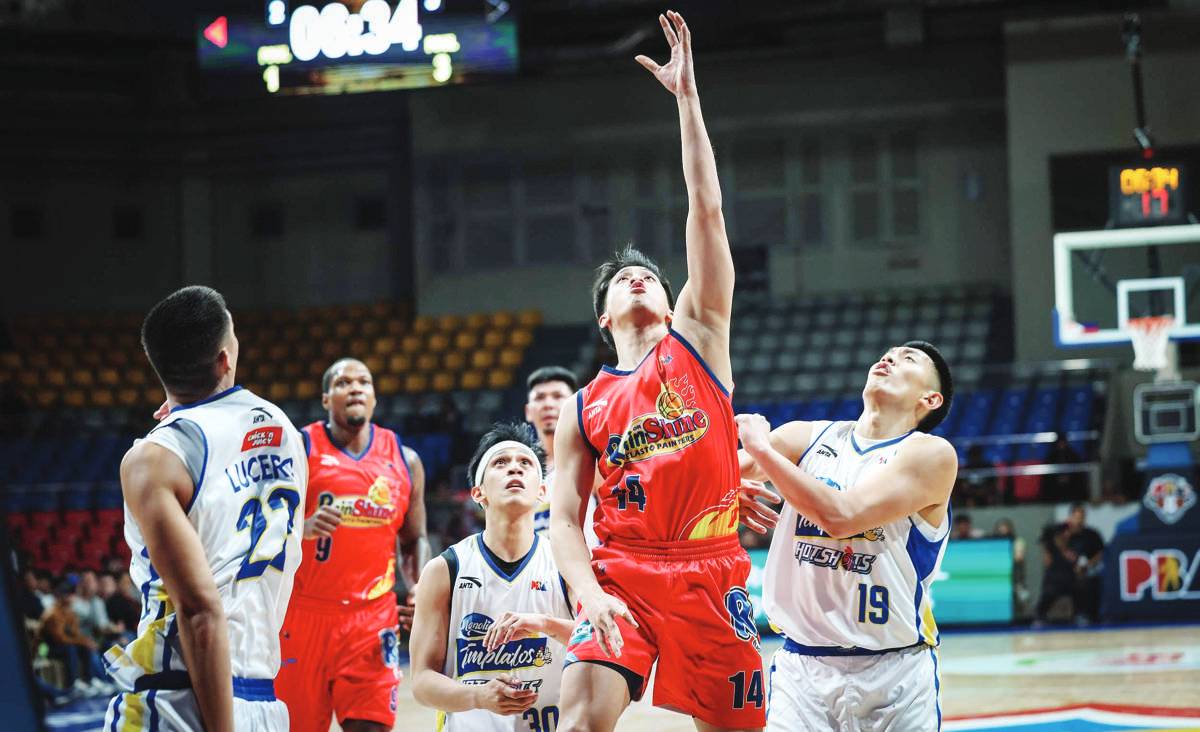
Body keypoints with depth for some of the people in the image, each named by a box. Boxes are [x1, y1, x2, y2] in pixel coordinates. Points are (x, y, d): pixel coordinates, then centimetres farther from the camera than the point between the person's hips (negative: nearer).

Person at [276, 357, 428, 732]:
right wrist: (304, 529, -26)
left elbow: (414, 540, 19)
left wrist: (418, 593, 2)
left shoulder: (405, 460, 10)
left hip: (372, 616, 2)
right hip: (303, 613, -2)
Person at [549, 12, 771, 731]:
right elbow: (564, 517, 6)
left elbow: (707, 210, 3)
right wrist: (591, 594, -14)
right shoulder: (583, 408, 12)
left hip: (711, 570, 0)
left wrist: (687, 95, 0)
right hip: (623, 570, 0)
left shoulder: (698, 340, 10)